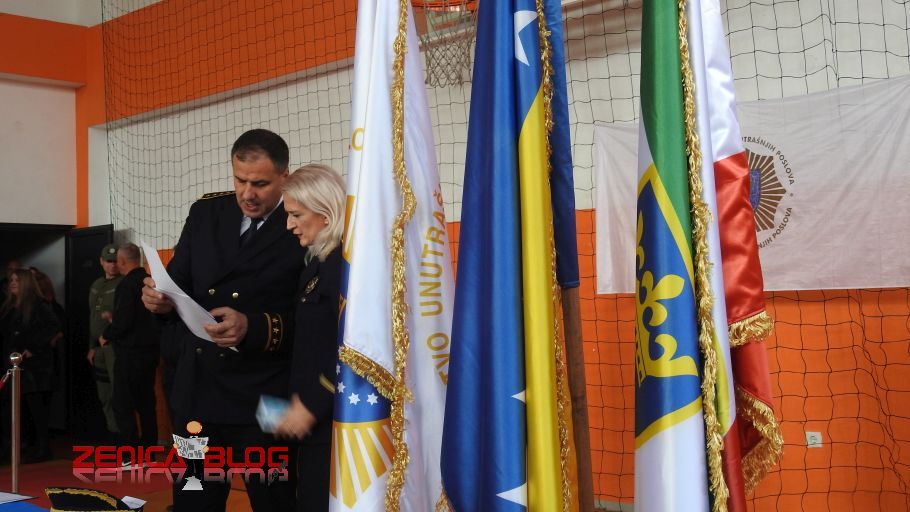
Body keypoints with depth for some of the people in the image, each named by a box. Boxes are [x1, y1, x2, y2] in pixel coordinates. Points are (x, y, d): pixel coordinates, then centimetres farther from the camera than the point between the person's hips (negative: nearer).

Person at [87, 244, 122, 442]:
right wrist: (91, 346, 19)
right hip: (99, 347, 8)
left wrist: (115, 318, -28)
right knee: (105, 396, 12)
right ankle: (112, 433, 21)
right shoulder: (96, 286, 17)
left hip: (116, 345, -8)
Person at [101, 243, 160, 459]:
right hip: (150, 350, 8)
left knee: (122, 404, -2)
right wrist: (116, 320, 20)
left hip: (130, 353, -8)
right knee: (146, 402, 13)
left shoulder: (127, 285, -15)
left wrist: (106, 336, -4)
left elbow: (124, 320, -21)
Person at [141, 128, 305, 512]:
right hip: (196, 389, 5)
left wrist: (253, 328, -28)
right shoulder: (206, 212, 7)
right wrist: (162, 299, -10)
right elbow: (180, 283, 12)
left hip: (264, 398, -5)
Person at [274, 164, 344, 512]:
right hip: (317, 420, 9)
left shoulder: (345, 261, -15)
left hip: (334, 421, -9)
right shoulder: (321, 261, 14)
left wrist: (312, 405, -16)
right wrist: (301, 398, 8)